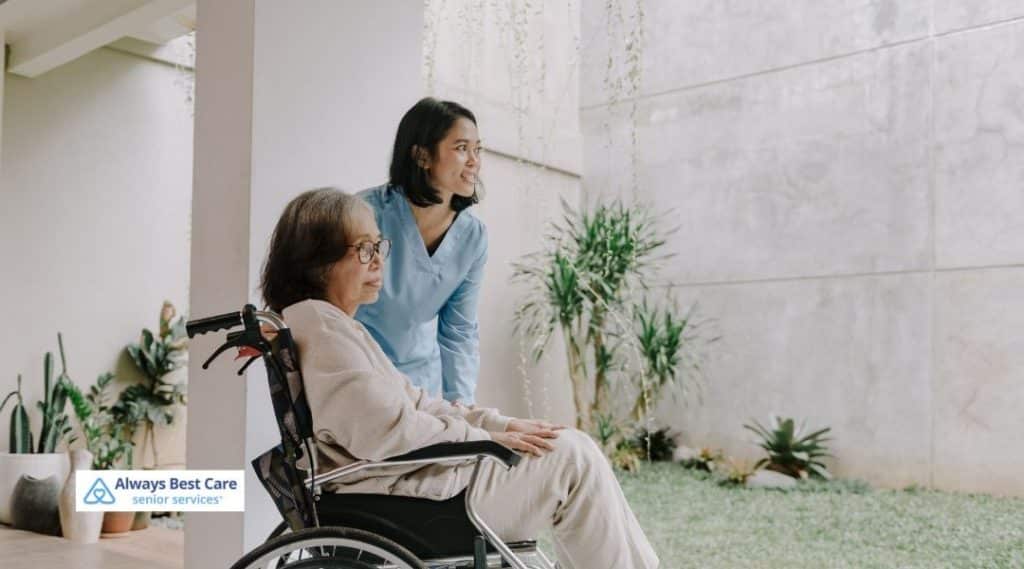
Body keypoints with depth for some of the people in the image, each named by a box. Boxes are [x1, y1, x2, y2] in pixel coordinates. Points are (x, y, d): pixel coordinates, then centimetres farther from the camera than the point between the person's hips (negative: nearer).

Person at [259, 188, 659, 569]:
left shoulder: (337, 325, 18)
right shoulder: (317, 324, -14)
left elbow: (413, 403, 16)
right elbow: (385, 431, -23)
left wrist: (500, 424, 5)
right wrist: (485, 438, -12)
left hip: (412, 474, 10)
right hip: (397, 492, -10)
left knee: (572, 447, 9)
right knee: (573, 460, -8)